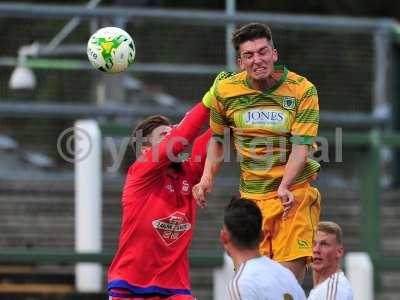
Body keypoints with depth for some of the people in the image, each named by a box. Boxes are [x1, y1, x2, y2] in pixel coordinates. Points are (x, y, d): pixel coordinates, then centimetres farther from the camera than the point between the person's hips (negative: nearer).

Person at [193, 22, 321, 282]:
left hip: (295, 191, -3)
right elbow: (218, 138, 16)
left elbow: (301, 148, -14)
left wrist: (284, 187, -29)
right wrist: (208, 177, 1)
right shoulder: (224, 90, 0)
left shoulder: (302, 90, -9)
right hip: (251, 194, 3)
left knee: (290, 272, -15)